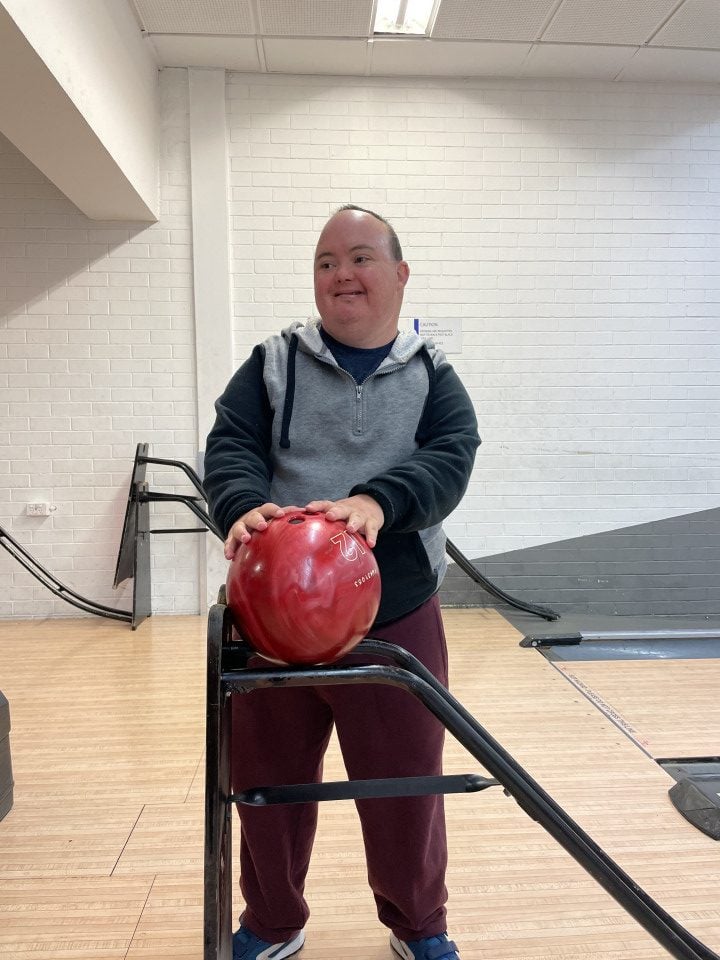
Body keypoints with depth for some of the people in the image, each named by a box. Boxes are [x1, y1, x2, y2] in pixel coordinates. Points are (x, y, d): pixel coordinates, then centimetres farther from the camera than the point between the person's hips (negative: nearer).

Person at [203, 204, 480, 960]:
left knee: (405, 788, 14)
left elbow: (451, 459, -11)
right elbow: (229, 449, -7)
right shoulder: (272, 363, 5)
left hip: (397, 621, 0)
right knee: (268, 785, 16)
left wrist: (379, 501, -32)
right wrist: (244, 506, -30)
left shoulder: (432, 375, 5)